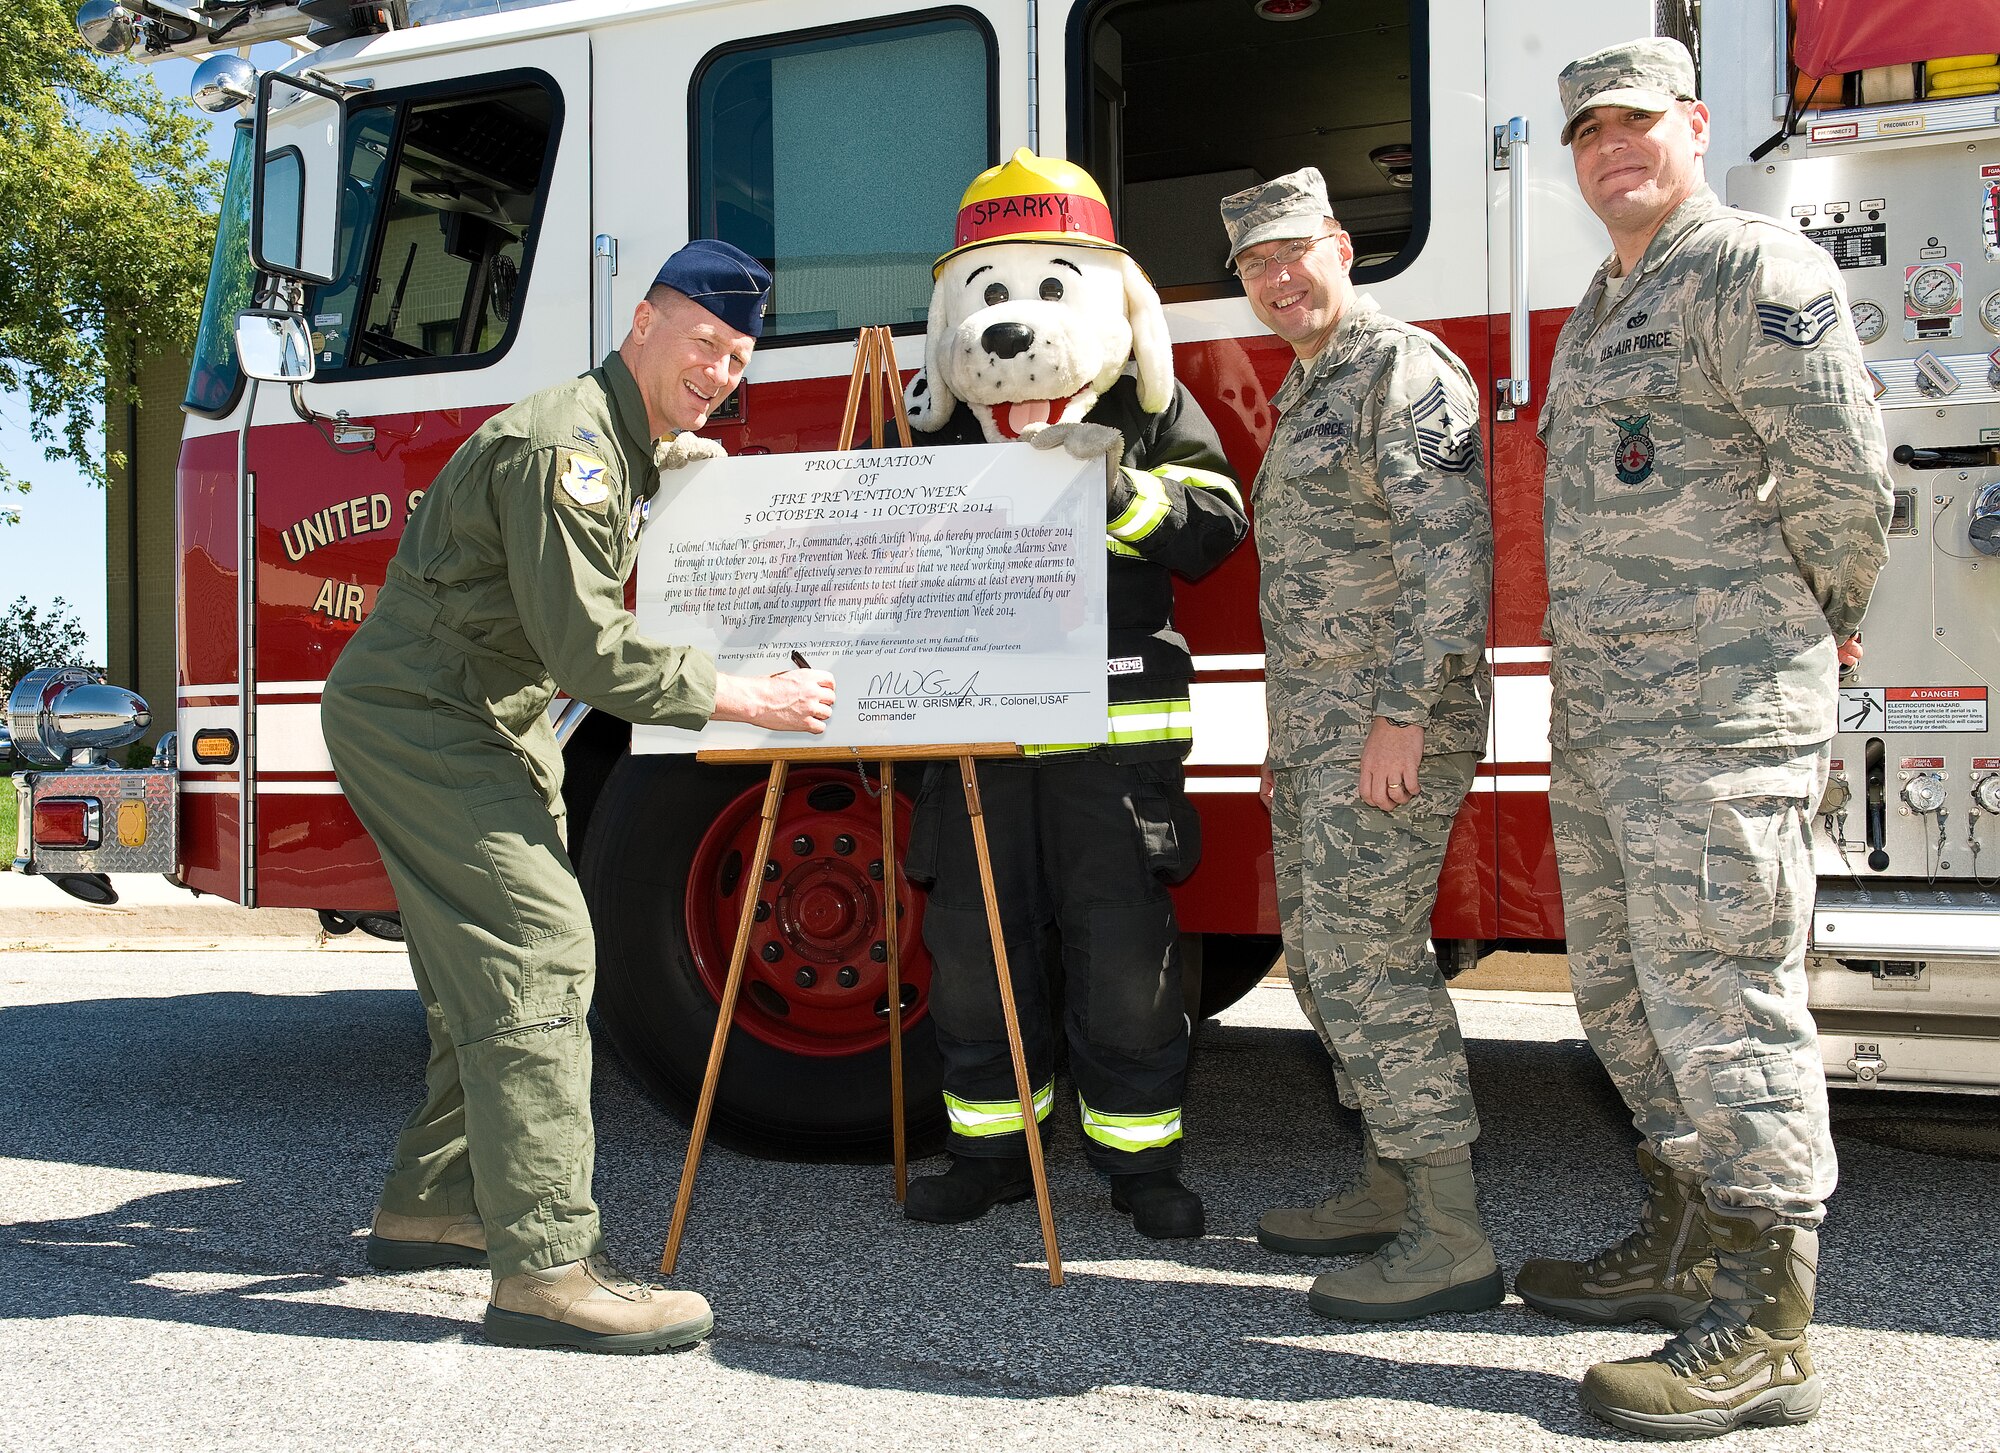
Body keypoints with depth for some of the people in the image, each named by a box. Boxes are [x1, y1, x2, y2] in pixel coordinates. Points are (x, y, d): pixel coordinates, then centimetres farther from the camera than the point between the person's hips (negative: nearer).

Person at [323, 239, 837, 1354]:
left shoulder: (634, 448, 12)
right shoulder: (563, 443, -20)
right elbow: (587, 647, -26)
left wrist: (675, 467, 17)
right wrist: (741, 698, -20)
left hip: (489, 725, 11)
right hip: (417, 717, -11)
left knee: (493, 960, 14)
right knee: (536, 945, -19)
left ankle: (432, 1206, 27)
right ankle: (546, 1270, -20)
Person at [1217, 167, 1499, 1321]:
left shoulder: (1405, 370, -11)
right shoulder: (1307, 390, 20)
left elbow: (1451, 549, -20)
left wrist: (1402, 716, -24)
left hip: (1391, 720, -10)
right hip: (1316, 723, 10)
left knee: (1370, 962, -11)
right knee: (1329, 956, 14)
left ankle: (1453, 1238, -4)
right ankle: (1390, 1191, 25)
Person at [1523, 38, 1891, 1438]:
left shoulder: (1757, 270, -7)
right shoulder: (1601, 309, 22)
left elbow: (1842, 475, -13)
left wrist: (1811, 626, 1)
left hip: (1718, 710, -10)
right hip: (1600, 717, 10)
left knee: (1723, 1000, -8)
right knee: (1626, 993, 15)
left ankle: (1762, 1332, -1)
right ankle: (1690, 1244, 29)